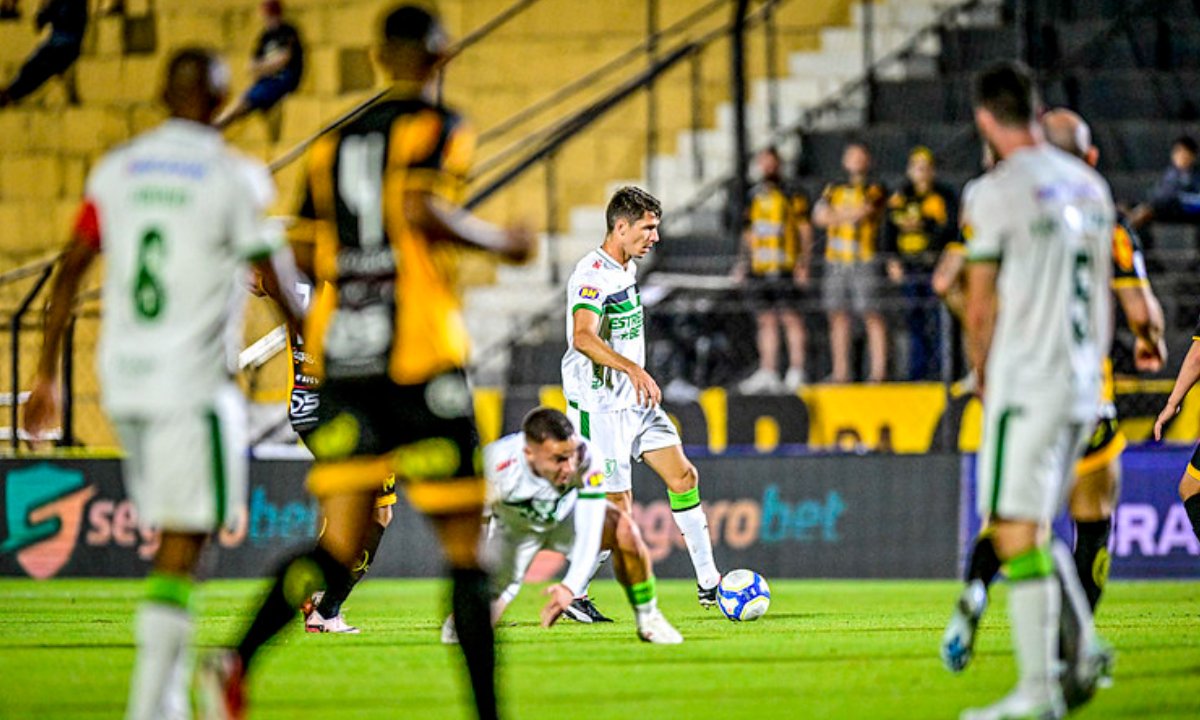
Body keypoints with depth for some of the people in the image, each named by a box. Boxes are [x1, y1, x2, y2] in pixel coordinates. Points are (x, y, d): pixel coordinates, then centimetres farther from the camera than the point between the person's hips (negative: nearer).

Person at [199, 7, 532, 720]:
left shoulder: (335, 141, 16)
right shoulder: (441, 128, -2)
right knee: (464, 547, 3)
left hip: (341, 356, 5)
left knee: (339, 547, 2)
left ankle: (237, 660, -22)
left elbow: (307, 254, 14)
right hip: (418, 354, -5)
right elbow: (423, 210, -20)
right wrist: (499, 242, -5)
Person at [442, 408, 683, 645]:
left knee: (623, 529, -29)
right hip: (513, 531, -1)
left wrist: (571, 587, -49)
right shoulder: (496, 467, -39)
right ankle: (456, 622, 29)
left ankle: (648, 619, -7)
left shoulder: (586, 460, -36)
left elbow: (589, 531, -36)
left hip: (565, 518, 1)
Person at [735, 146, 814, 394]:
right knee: (766, 321, 7)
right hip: (758, 269, 6)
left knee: (790, 318, -8)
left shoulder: (792, 196, -1)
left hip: (784, 268, -6)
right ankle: (768, 372, 9)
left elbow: (805, 231, -1)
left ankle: (796, 371, -7)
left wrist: (804, 262, -10)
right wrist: (744, 261, 18)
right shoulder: (754, 197, 17)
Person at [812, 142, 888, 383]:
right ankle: (840, 371, 8)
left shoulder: (874, 191, 5)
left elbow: (865, 210, -15)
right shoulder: (833, 191, 18)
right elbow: (819, 216, 2)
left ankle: (879, 370, -8)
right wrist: (853, 214, -9)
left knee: (871, 315, -8)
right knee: (838, 315, 4)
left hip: (864, 261, -4)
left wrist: (836, 215, -7)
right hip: (836, 261, 4)